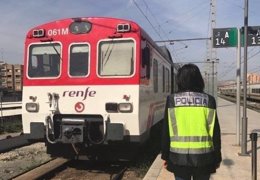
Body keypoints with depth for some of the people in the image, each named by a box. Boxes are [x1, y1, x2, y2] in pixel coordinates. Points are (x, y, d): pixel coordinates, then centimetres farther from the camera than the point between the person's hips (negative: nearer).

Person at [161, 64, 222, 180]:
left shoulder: (172, 100, -3)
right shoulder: (208, 100, -2)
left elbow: (166, 131, -2)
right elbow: (215, 132, 0)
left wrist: (165, 155, 7)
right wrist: (217, 157, 10)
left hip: (179, 155, 0)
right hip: (203, 155, 1)